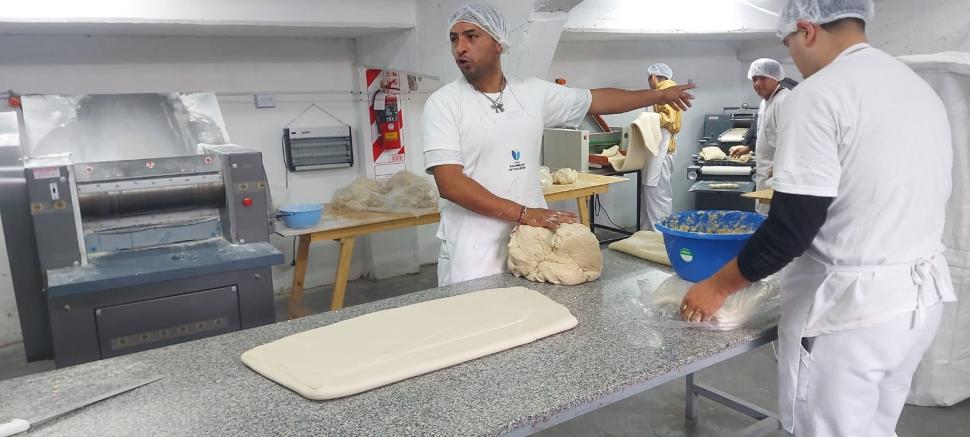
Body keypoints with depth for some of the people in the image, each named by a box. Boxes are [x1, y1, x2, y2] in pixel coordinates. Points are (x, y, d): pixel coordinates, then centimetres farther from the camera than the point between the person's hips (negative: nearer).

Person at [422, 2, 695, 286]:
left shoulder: (533, 92, 6)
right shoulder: (443, 103, -6)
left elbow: (596, 100, 18)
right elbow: (450, 184, -16)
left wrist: (660, 95, 24)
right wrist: (522, 213, -22)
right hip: (474, 252, -3)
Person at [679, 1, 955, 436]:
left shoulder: (819, 95, -16)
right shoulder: (921, 89, 10)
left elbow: (792, 225, -19)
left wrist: (718, 286, -8)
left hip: (848, 308, -8)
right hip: (924, 294, 8)